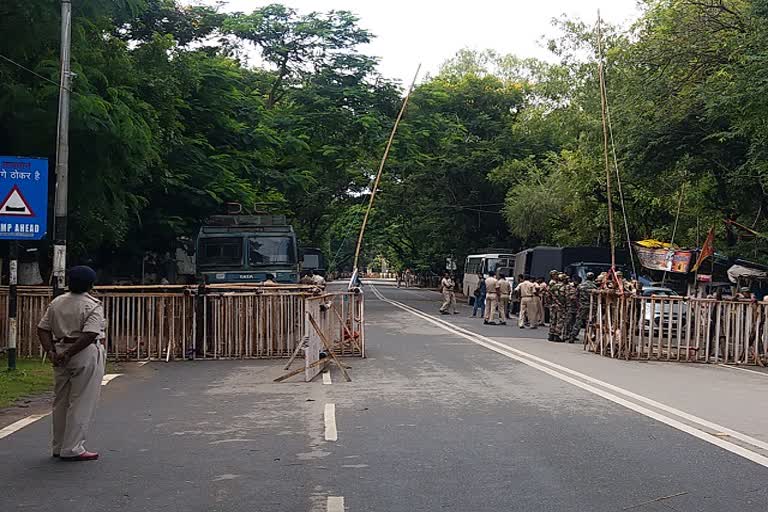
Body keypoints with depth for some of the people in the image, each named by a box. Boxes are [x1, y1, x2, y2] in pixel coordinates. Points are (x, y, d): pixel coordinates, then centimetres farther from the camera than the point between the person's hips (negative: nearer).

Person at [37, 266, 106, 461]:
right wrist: (69, 354, -19)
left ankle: (58, 447, 24)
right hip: (86, 355, -7)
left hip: (60, 353, 7)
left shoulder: (56, 303, 9)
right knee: (82, 403, 1)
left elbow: (43, 329, 5)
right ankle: (72, 449, 3)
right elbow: (89, 335, -23)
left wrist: (51, 351, -2)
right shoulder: (93, 306, -10)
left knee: (60, 401, 15)